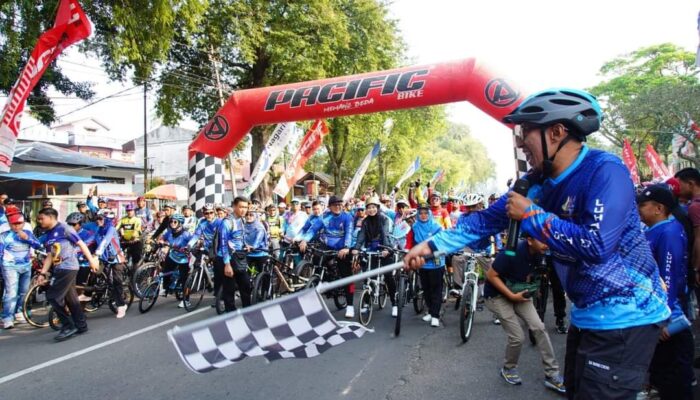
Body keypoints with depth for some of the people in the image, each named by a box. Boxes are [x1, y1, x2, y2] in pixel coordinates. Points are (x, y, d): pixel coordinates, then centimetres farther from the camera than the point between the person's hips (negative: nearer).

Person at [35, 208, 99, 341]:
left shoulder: (64, 228, -9)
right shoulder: (48, 235, 15)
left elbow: (81, 244, -9)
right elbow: (50, 256, 16)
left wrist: (92, 260, -10)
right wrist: (42, 273, 10)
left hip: (68, 267, -8)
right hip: (60, 269, 8)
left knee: (53, 297, -10)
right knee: (71, 299, 12)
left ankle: (68, 326, -1)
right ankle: (81, 326, 22)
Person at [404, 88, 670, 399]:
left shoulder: (605, 171, -22)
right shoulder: (539, 182, 0)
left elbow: (596, 245, -33)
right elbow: (488, 218, 2)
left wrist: (531, 214, -22)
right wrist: (431, 245, -2)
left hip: (624, 319, -8)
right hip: (587, 315, 8)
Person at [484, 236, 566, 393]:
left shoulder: (538, 253, -9)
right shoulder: (512, 252, -31)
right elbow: (491, 275, -24)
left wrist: (532, 286, -6)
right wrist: (512, 296, -25)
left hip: (519, 293, 6)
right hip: (497, 295, -6)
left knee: (539, 328, -7)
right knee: (518, 337, -8)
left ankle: (552, 375, 7)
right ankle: (508, 369, 21)